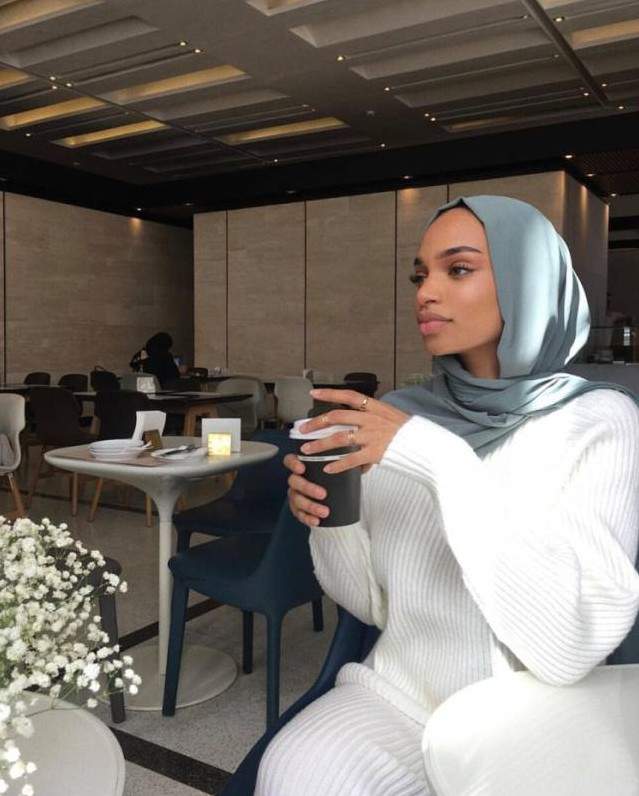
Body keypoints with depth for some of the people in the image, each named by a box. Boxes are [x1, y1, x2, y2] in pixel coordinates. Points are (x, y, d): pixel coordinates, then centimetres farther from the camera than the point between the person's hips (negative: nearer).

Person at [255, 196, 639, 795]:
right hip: (397, 696, 3)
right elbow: (375, 604, 4)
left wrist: (444, 462, -29)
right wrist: (329, 522, -15)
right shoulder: (397, 415, -1)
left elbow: (567, 647, -23)